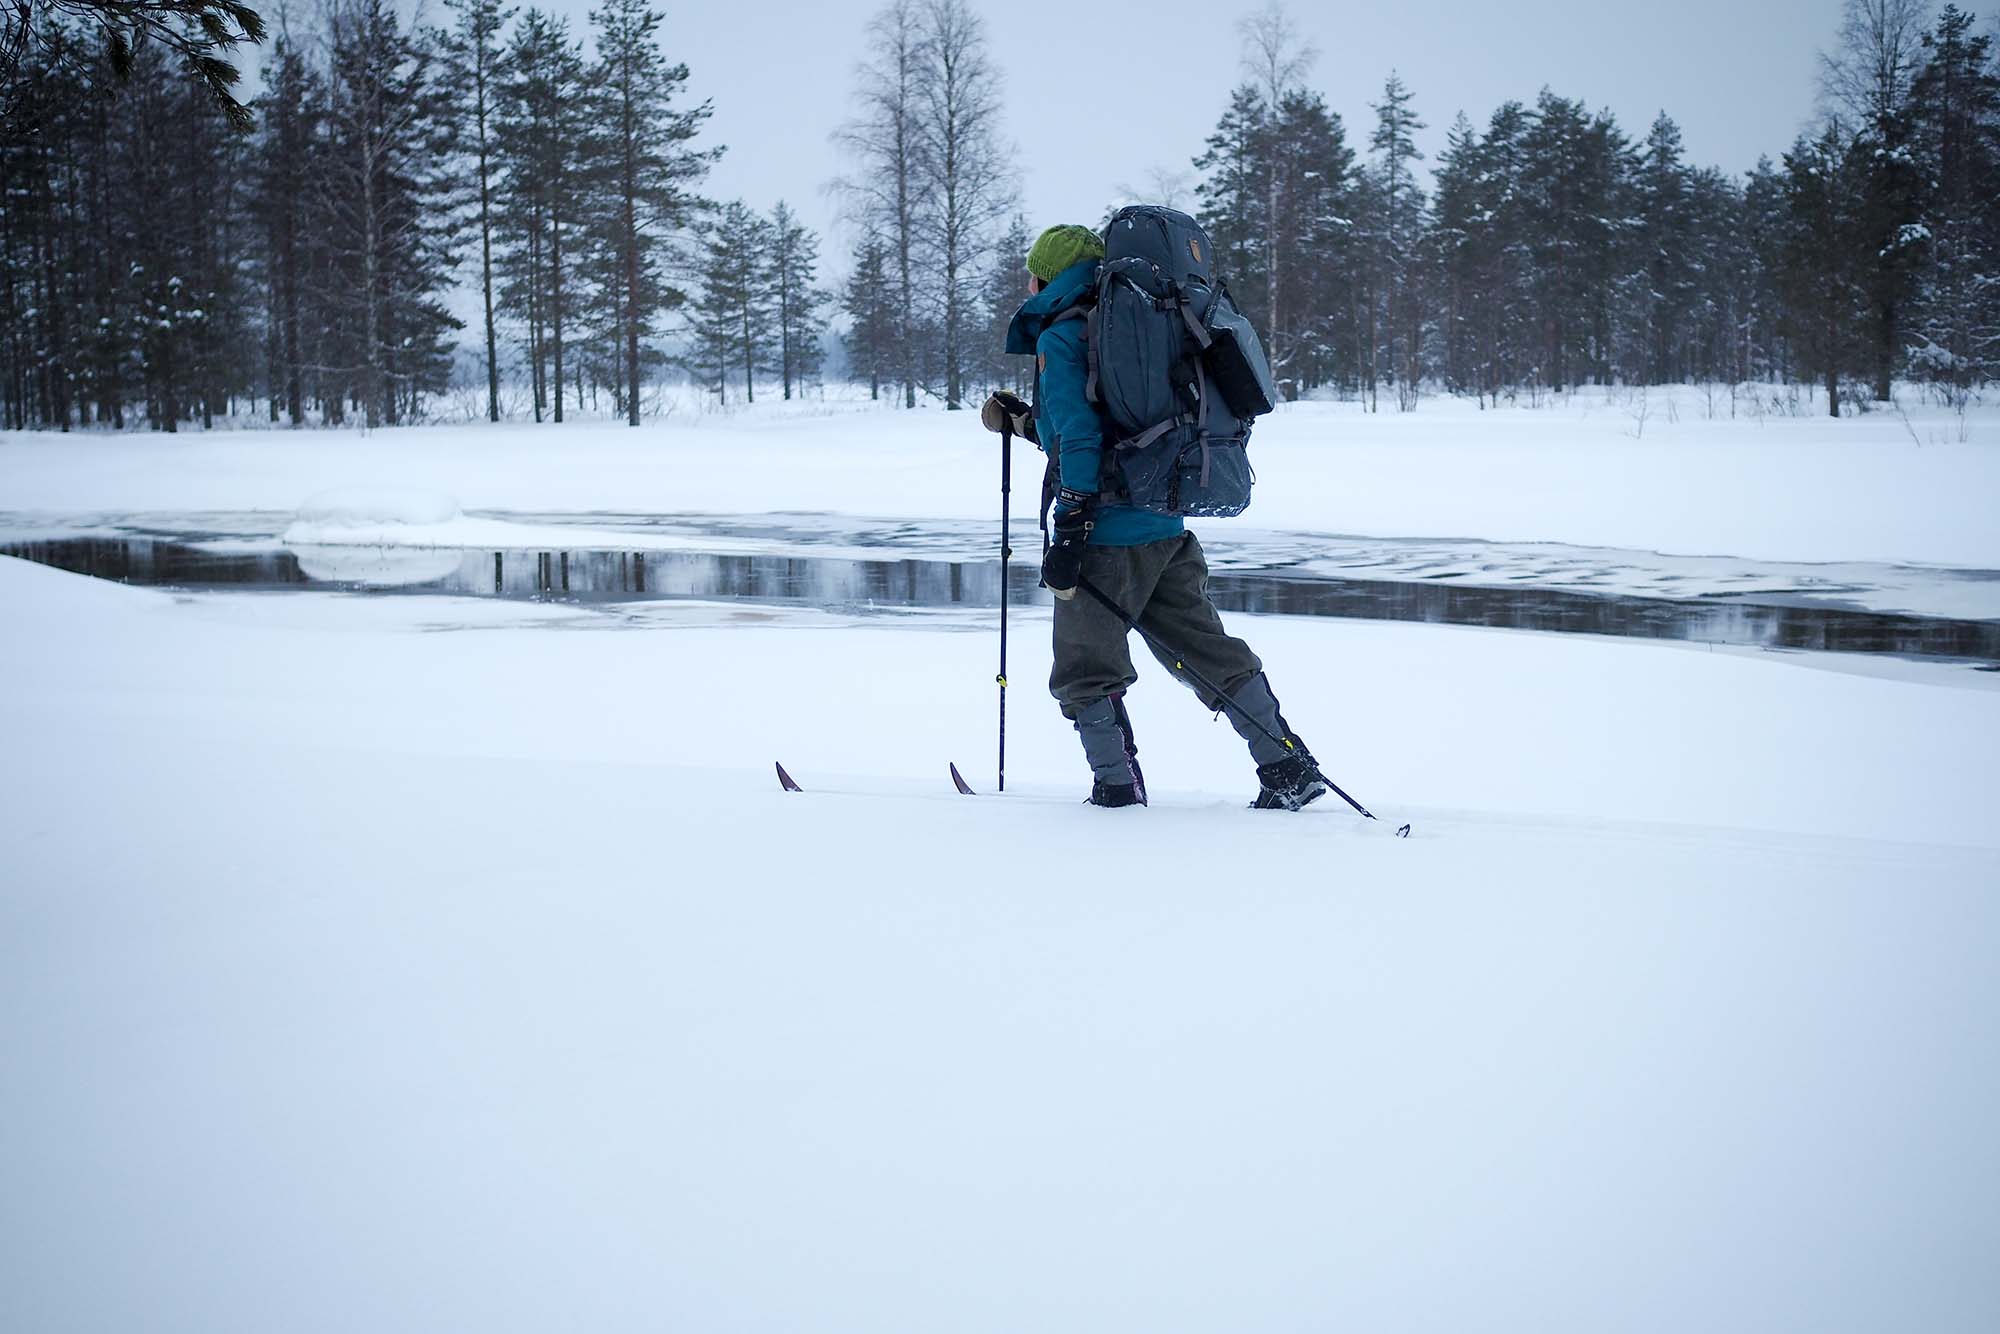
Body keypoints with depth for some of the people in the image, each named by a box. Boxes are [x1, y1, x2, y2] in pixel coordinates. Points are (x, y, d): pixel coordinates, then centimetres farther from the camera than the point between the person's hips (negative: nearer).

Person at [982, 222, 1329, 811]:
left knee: (1084, 673, 4)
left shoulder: (1060, 338, -7)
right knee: (1210, 650, 12)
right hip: (1168, 527, 8)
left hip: (1108, 535, -8)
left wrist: (1069, 533, -18)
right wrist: (1023, 421, 32)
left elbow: (1080, 437, -18)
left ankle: (1117, 787, 5)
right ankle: (1290, 768, 9)